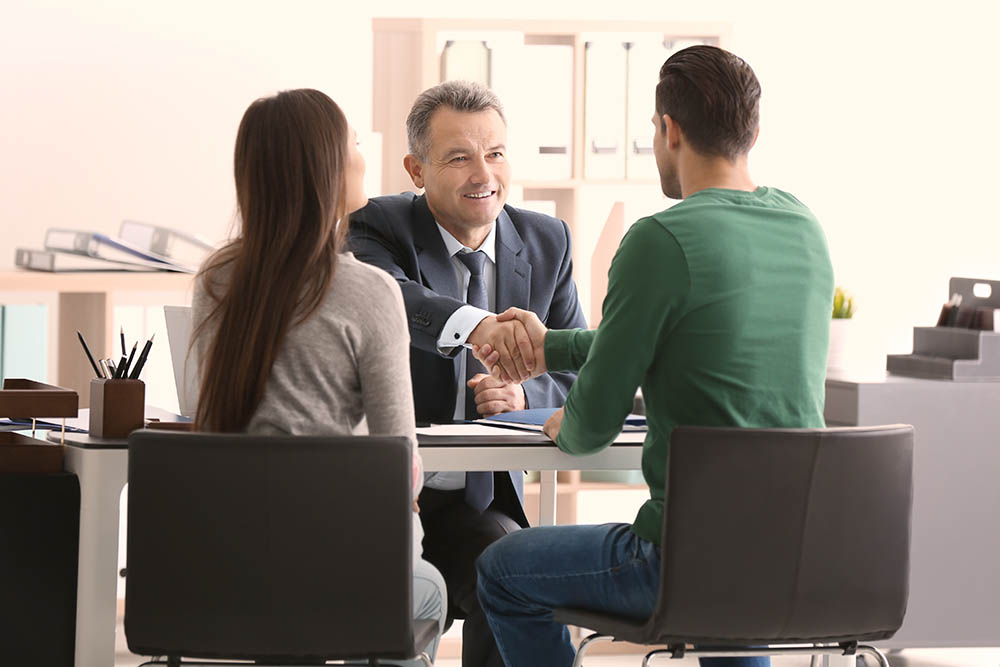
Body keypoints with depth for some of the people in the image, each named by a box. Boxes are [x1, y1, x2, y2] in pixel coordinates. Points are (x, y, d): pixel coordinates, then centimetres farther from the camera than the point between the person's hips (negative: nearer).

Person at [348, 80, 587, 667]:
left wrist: (527, 394, -14)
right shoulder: (378, 228, -5)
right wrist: (474, 326, -51)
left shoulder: (547, 242, 8)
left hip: (478, 501, 3)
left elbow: (581, 376, 10)